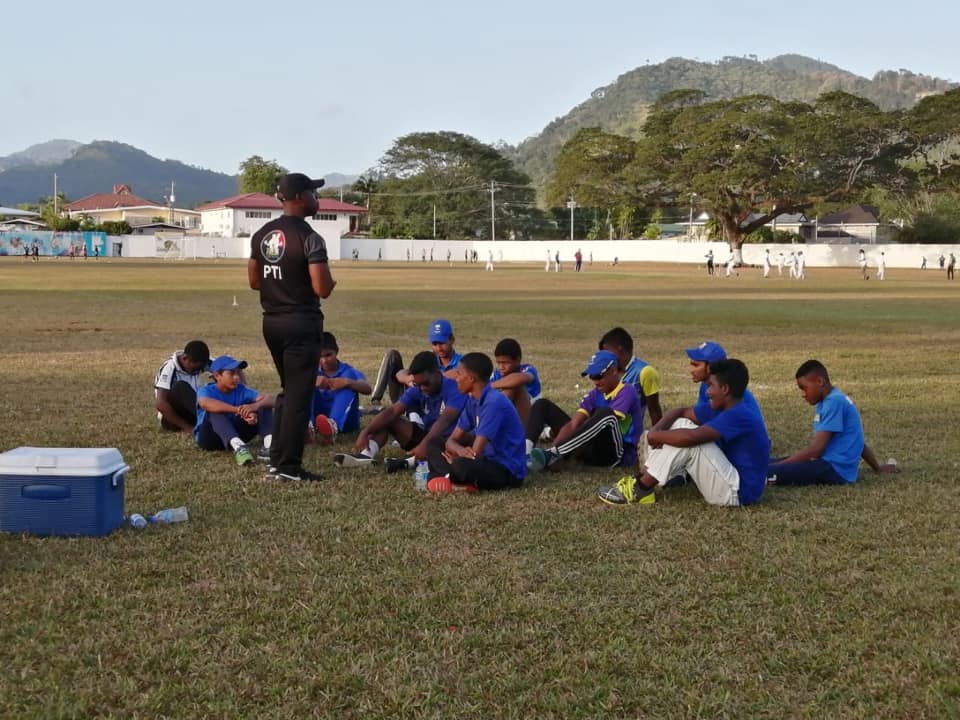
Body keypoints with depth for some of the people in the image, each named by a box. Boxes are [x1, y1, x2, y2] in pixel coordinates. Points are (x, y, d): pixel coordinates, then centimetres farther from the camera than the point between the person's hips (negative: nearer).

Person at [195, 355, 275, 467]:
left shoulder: (242, 391, -4)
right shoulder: (206, 391, -15)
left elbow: (271, 399, -18)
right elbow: (205, 403, -42)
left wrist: (255, 405, -43)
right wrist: (238, 410, -52)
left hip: (236, 434, 4)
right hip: (209, 438, -4)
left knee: (264, 404, -11)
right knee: (215, 410, -33)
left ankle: (270, 444, -37)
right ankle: (238, 447, -54)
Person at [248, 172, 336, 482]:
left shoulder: (262, 235, 7)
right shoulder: (309, 238, -16)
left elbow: (254, 281, 13)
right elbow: (322, 289, -20)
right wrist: (329, 280, 2)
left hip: (272, 321, 8)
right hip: (301, 322, -8)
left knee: (288, 390, 21)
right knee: (299, 394, 0)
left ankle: (276, 458, 22)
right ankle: (288, 466, 3)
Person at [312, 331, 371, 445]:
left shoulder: (348, 371, 3)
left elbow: (367, 389, -16)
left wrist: (347, 382, -36)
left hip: (344, 421, -1)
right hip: (317, 419, 2)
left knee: (349, 377, -22)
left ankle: (333, 425, -52)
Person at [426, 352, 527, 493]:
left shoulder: (493, 402, -22)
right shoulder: (472, 400, 6)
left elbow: (476, 452, -23)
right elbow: (451, 440, 4)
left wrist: (457, 459, -3)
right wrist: (460, 450, -19)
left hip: (508, 471, -10)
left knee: (462, 466, -39)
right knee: (434, 444, 7)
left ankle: (454, 481, -6)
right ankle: (461, 481, -15)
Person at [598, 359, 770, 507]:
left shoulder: (738, 415, -23)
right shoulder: (732, 410, 8)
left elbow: (690, 437, -34)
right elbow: (683, 413, 11)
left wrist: (656, 435, -17)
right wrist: (659, 432, -9)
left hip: (737, 492, -10)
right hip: (733, 479, 10)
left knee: (687, 437, -22)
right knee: (682, 425, 6)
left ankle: (640, 489, -13)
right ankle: (647, 478, -1)